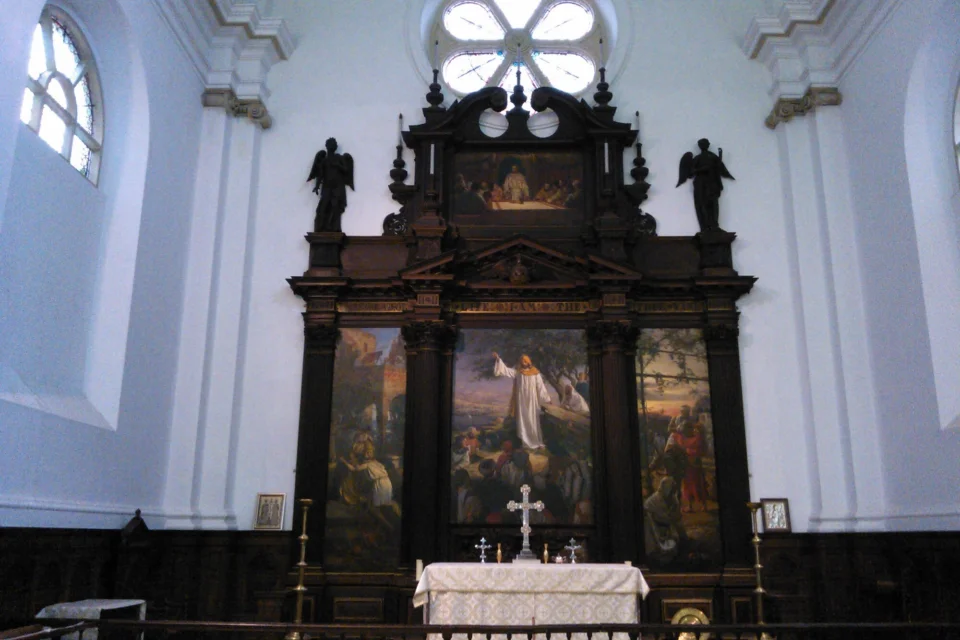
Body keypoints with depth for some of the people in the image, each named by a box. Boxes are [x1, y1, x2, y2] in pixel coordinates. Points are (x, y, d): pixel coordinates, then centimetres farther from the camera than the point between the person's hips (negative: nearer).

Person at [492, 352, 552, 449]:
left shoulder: (535, 373, -1)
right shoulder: (517, 372, 3)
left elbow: (541, 387, 1)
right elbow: (505, 370, -6)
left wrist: (547, 399, 0)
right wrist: (498, 359, -16)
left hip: (532, 400, -1)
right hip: (521, 400, 1)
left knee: (533, 421, 0)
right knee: (522, 421, 1)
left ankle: (537, 442, 5)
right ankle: (525, 443, 5)